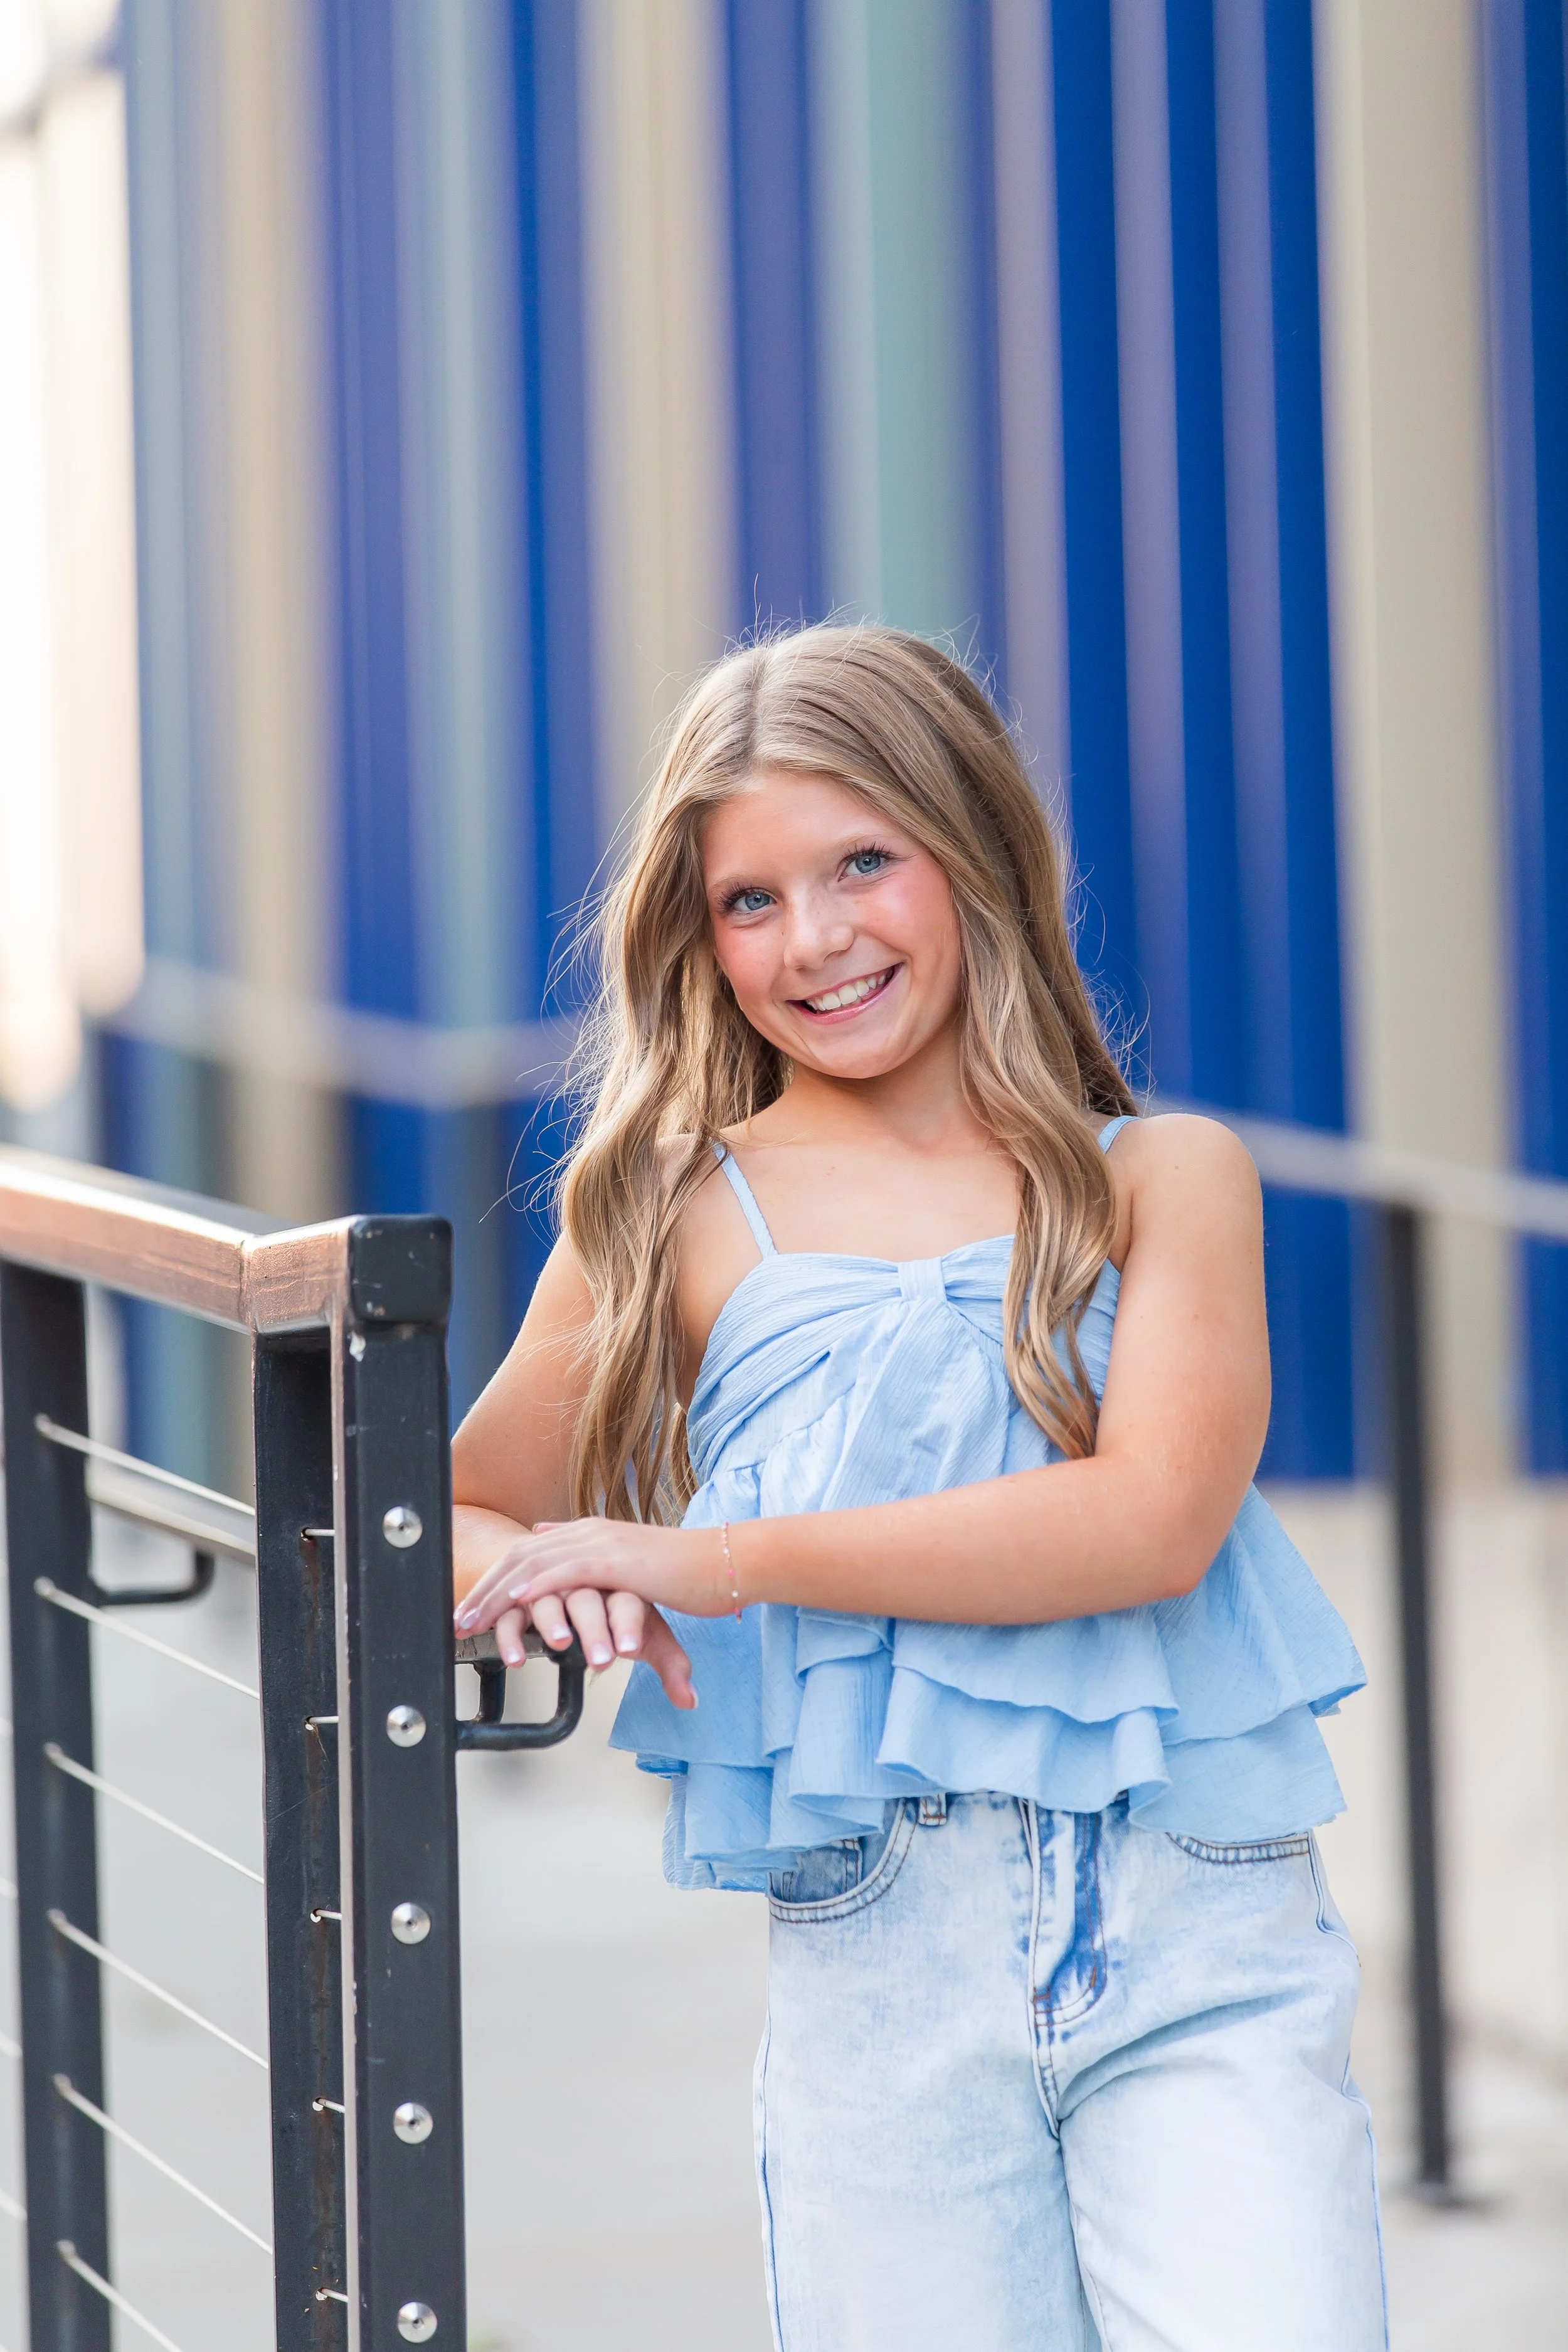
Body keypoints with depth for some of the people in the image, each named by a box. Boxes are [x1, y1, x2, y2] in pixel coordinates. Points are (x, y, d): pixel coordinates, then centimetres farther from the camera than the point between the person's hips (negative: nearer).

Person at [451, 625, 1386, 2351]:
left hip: (1203, 1917, -1)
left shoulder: (1166, 1177, 7)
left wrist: (730, 1559, -11)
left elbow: (1156, 1519, -8)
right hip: (877, 1949, 1)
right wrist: (561, 1591, -8)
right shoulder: (677, 1223, 9)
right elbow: (456, 1528, 16)